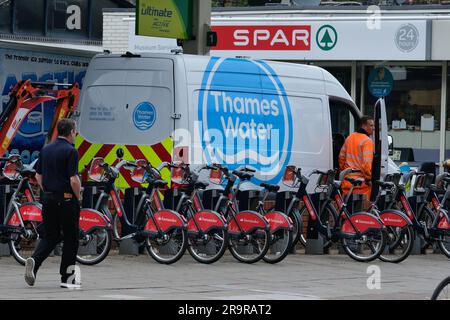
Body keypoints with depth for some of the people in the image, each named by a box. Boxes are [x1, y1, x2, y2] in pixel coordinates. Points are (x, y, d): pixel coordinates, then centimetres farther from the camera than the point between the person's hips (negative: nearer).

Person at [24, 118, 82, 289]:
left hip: (48, 199, 6)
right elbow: (74, 180, -19)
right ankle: (67, 278, 8)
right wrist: (78, 196, -3)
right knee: (71, 238, 5)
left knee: (49, 237, 12)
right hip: (67, 200, -6)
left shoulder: (46, 150, 9)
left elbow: (38, 176, 14)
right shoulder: (70, 151, -13)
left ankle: (34, 260, -14)